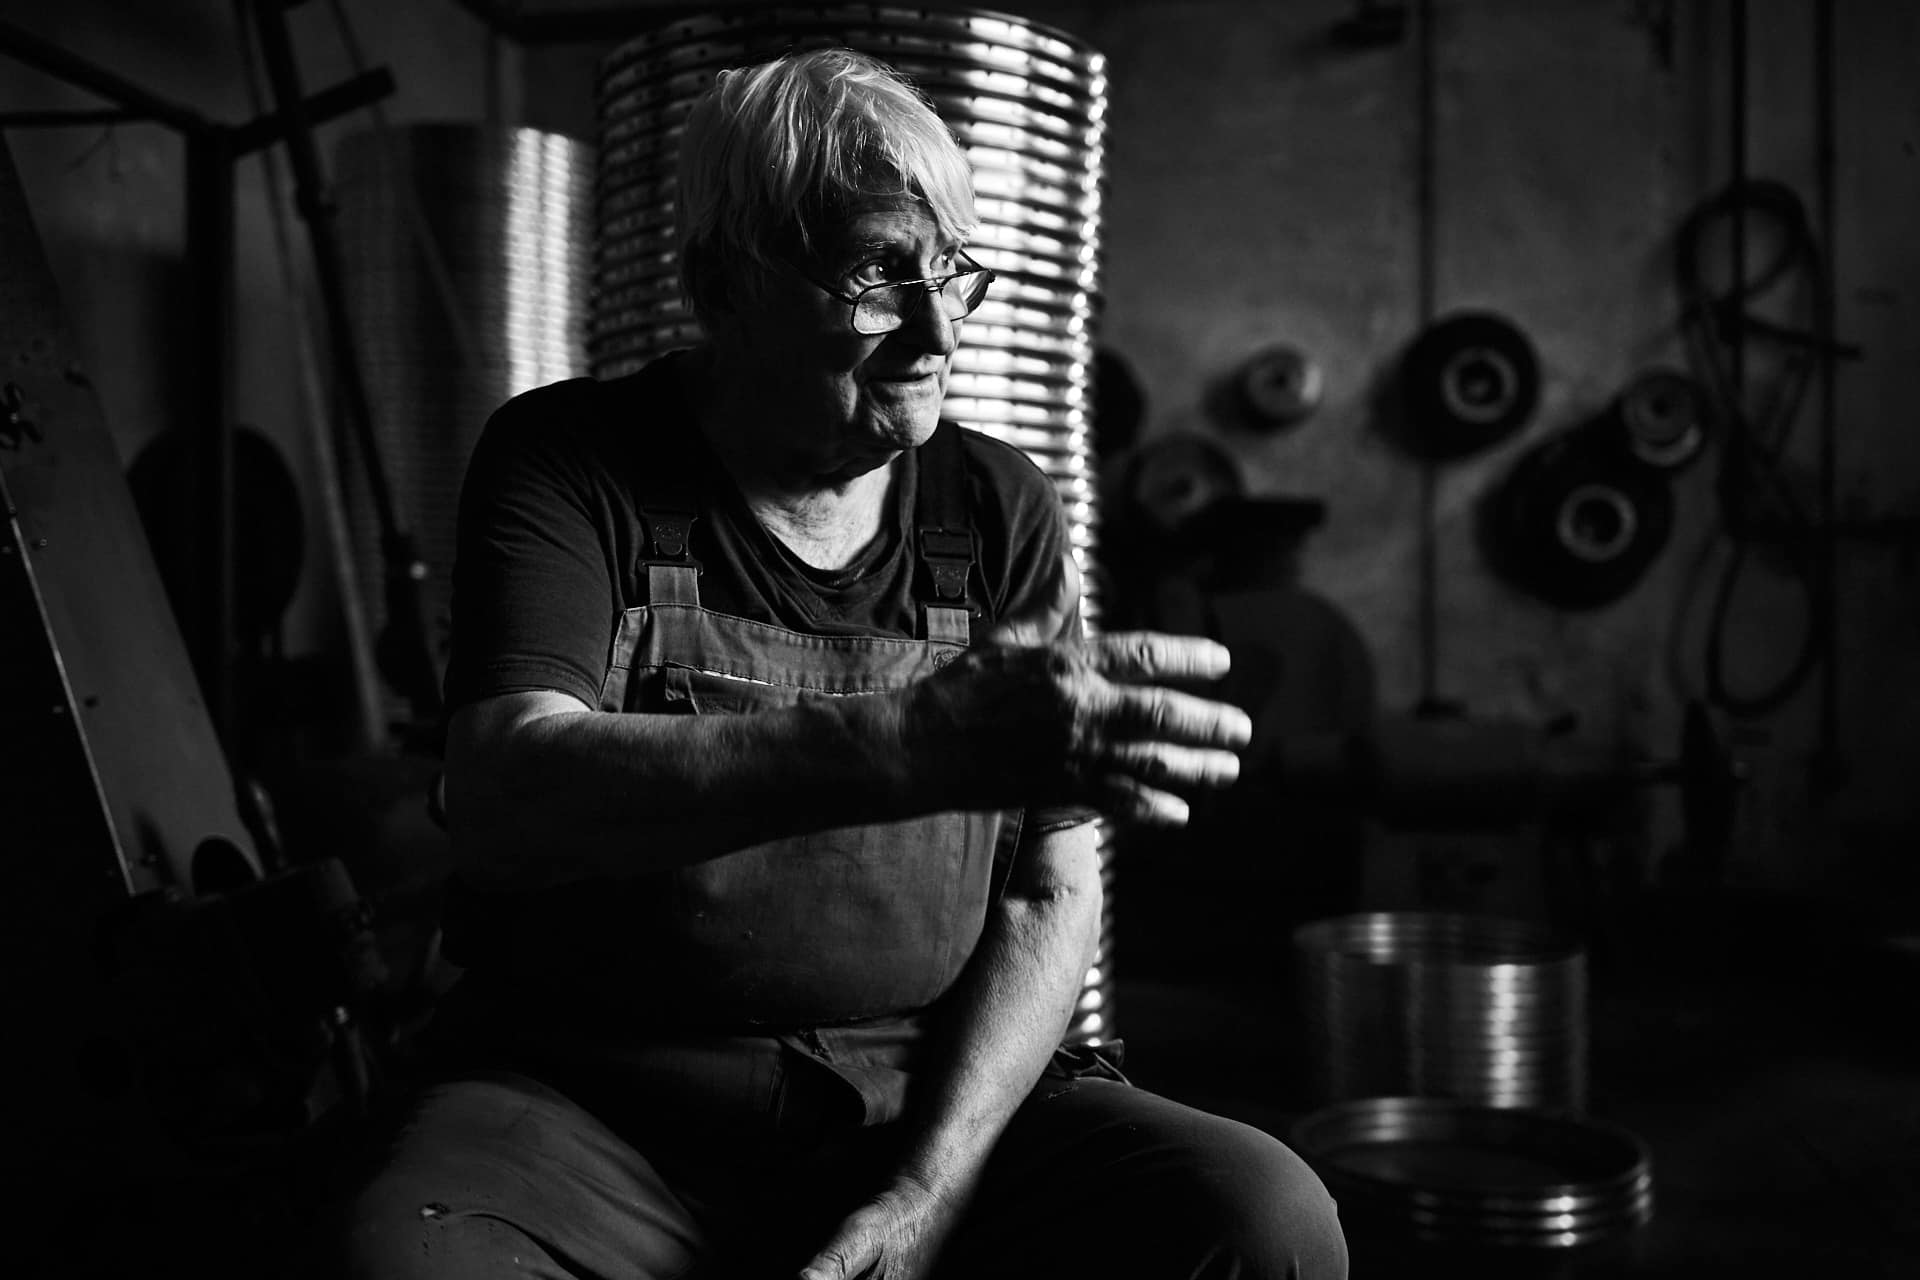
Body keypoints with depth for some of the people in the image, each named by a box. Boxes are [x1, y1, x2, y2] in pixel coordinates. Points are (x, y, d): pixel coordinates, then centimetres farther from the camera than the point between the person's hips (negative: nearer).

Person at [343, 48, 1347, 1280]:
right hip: (598, 1114, -2)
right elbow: (506, 801, -20)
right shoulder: (567, 464, -2)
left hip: (938, 1098, 3)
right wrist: (913, 745, -33)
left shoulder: (1000, 509, 6)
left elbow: (1050, 898, 4)